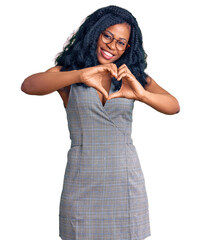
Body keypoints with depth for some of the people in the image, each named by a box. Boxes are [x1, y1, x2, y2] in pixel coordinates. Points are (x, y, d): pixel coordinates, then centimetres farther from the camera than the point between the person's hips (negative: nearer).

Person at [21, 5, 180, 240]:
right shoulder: (68, 71, -1)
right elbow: (28, 85, -21)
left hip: (126, 179, 2)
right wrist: (80, 75, -37)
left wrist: (142, 94, -31)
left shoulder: (134, 76, 5)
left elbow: (173, 106, -9)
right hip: (82, 182, -1)